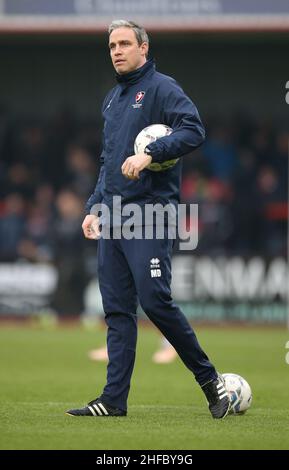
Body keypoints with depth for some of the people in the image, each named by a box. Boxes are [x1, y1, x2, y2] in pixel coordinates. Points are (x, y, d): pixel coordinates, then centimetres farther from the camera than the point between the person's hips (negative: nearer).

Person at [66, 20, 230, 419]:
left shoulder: (161, 88, -4)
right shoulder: (112, 99, 20)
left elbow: (194, 130, -18)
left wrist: (150, 153, -26)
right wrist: (94, 207, 17)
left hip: (149, 213, -8)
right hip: (112, 218, 8)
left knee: (155, 301, -13)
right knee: (117, 310, 4)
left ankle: (209, 378, 3)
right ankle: (114, 399, 4)